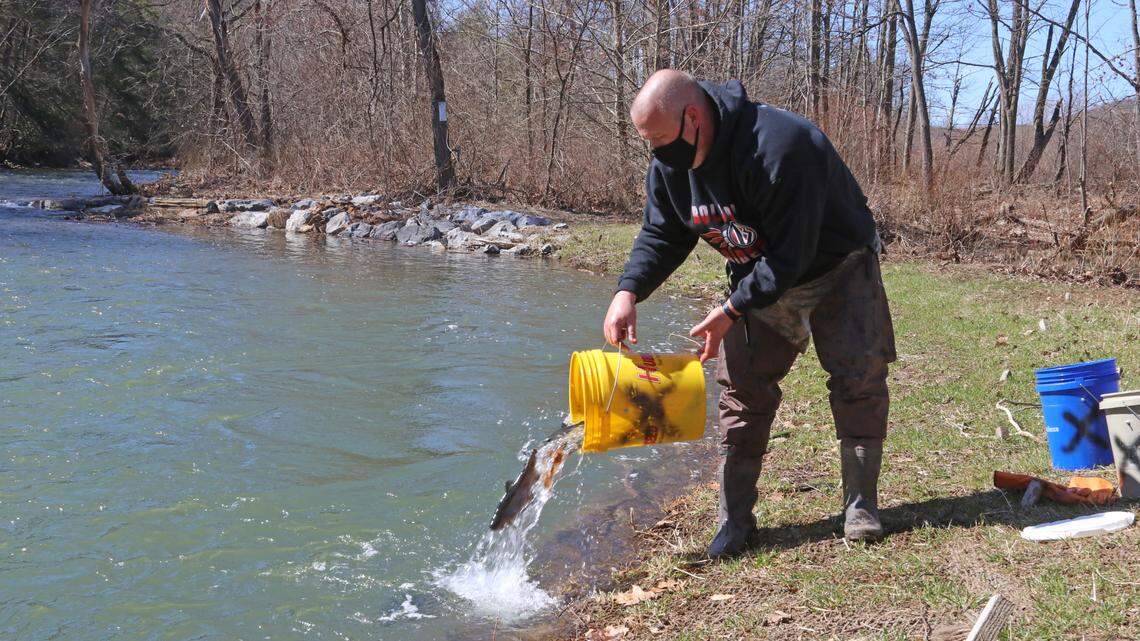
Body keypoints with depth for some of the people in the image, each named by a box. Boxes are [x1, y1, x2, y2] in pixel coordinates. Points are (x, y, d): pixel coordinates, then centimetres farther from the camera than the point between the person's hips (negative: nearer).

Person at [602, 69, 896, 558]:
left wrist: (731, 311, -31)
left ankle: (860, 505, 9)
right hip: (758, 278, 5)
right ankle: (735, 521, 3)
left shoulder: (781, 147, -38)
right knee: (743, 388, -2)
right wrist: (628, 290, -20)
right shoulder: (671, 162, -15)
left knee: (859, 379, -7)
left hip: (836, 270, -5)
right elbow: (661, 234, -3)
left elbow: (791, 255, -34)